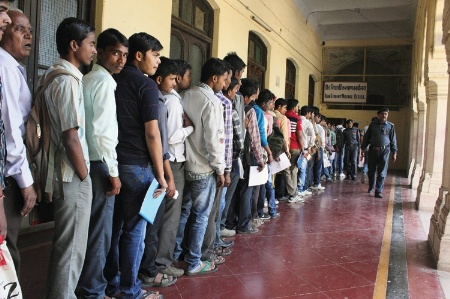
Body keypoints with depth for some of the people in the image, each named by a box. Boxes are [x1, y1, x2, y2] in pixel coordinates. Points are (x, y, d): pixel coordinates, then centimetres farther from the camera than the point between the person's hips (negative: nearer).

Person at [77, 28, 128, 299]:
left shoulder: (88, 80, 16)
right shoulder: (105, 81, -12)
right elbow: (103, 131, -19)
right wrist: (113, 172, -15)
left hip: (89, 162, 9)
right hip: (100, 165, -9)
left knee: (91, 229, 17)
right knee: (100, 233, 1)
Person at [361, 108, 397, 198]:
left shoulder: (390, 126, 5)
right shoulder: (372, 125, 8)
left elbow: (393, 140, 6)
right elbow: (366, 137, 10)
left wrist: (394, 152, 2)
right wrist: (363, 149, 6)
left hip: (385, 151, -1)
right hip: (373, 150, 2)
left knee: (382, 172, -4)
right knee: (371, 170, 10)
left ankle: (378, 191, -2)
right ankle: (371, 187, 30)